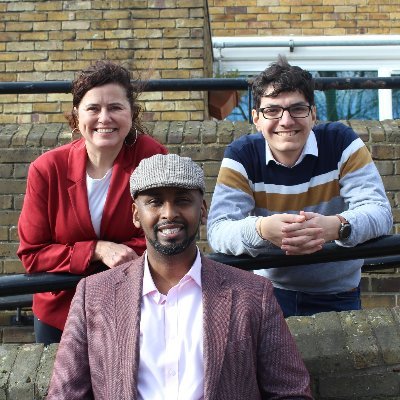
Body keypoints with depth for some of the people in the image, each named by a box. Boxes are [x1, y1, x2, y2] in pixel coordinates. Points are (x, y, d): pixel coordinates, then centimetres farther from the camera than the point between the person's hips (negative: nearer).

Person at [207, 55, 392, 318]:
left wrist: (336, 226, -36)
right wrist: (262, 229, -39)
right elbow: (218, 231, -16)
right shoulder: (241, 155, -8)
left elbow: (380, 211, -14)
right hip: (267, 293, -1)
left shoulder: (341, 142, -8)